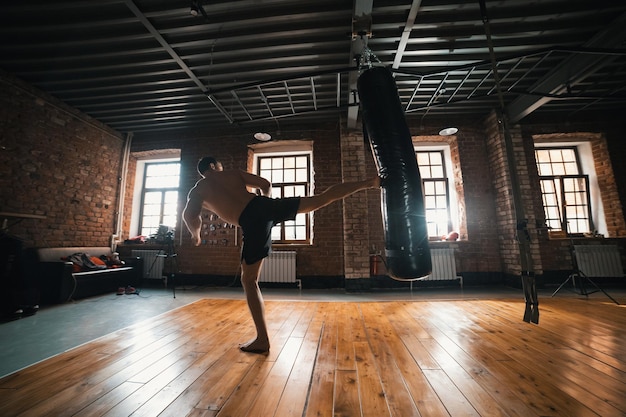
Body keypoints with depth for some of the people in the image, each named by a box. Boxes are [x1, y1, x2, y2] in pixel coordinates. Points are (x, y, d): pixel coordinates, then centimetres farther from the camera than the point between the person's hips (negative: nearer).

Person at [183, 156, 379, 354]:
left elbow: (190, 216, -3)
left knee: (249, 280, 9)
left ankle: (262, 340, 13)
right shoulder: (234, 173, 24)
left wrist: (196, 234, 19)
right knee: (322, 199, 13)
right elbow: (266, 185, 18)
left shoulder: (197, 191, 17)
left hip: (251, 222, -3)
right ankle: (368, 183, 20)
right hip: (265, 205, 4)